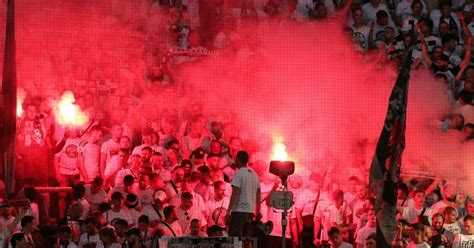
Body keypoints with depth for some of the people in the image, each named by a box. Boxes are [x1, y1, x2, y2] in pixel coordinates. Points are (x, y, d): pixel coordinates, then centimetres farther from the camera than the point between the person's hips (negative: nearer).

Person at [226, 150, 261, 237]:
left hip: (239, 211, -7)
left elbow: (235, 194, -16)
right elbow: (258, 195, 16)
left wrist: (228, 211, -16)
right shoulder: (254, 174, 13)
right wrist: (258, 211, 23)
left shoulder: (239, 173, -9)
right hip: (250, 211, 7)